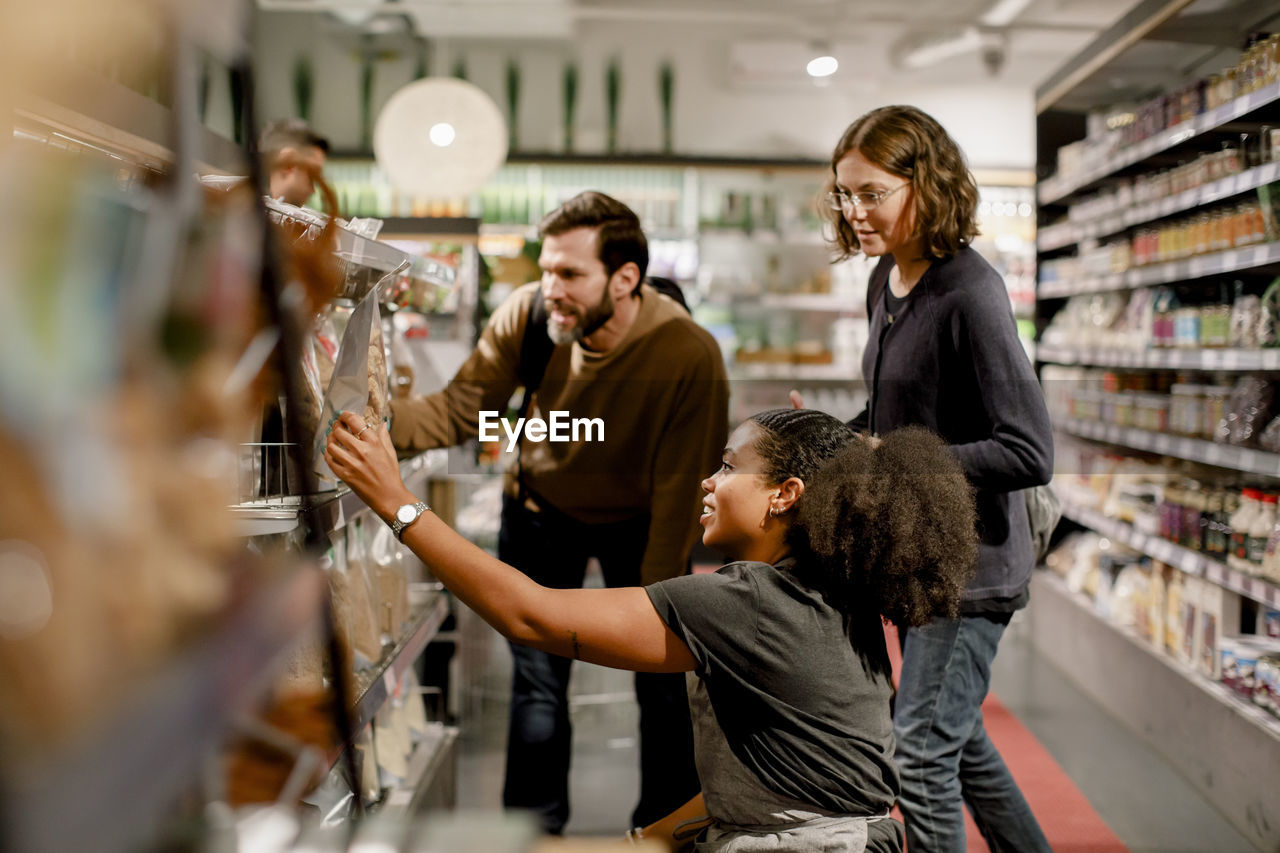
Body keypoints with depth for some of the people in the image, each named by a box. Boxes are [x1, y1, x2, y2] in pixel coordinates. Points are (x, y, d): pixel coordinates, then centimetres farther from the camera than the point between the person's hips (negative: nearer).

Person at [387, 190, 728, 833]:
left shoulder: (690, 356, -31)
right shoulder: (527, 315, -23)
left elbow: (680, 492, -23)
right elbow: (460, 411, -17)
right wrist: (381, 417, -36)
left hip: (638, 523, -1)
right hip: (542, 514, 2)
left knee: (662, 687, 4)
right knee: (538, 685, 3)